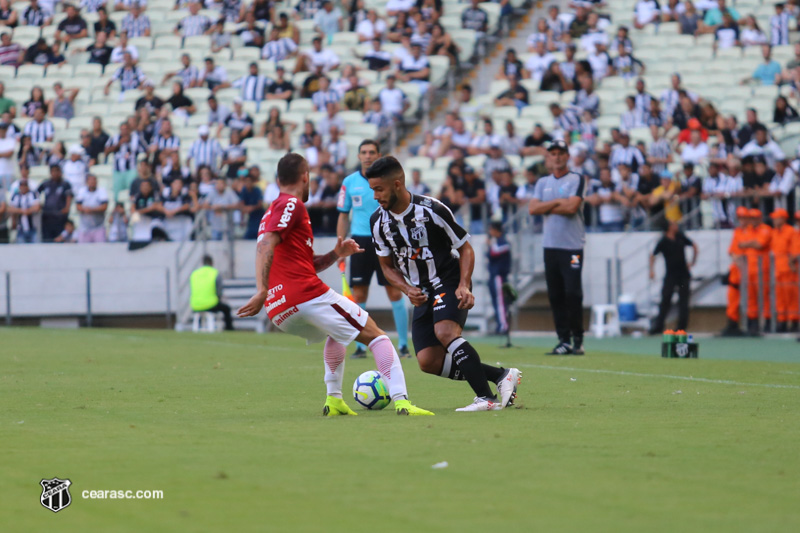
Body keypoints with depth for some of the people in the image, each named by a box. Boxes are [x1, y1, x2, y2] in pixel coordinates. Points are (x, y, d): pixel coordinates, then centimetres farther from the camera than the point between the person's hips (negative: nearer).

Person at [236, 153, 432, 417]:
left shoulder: (275, 209, 27)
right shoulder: (291, 205, -1)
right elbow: (265, 246, -19)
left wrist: (335, 254, 15)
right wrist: (262, 291, -28)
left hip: (279, 312, 9)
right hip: (307, 295, -9)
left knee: (335, 333, 36)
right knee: (375, 336, -1)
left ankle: (333, 400, 22)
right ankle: (401, 401, -18)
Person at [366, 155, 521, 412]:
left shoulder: (432, 210, -17)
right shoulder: (378, 222, -1)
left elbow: (466, 248, -6)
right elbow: (387, 266, 11)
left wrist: (464, 285, -21)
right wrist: (408, 290, -8)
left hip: (450, 282, -6)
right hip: (422, 293, 6)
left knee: (445, 332, -33)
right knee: (428, 361, -8)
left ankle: (487, 398, -29)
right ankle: (502, 376, 2)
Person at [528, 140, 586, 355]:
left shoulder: (576, 180, 1)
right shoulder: (543, 183, 16)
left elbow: (572, 207, -13)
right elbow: (533, 209, 2)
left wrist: (547, 208, -3)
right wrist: (557, 202, -6)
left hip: (572, 246, -5)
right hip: (550, 246, 5)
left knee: (573, 294, -11)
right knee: (555, 295, 2)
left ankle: (578, 340, -4)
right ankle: (564, 340, 6)